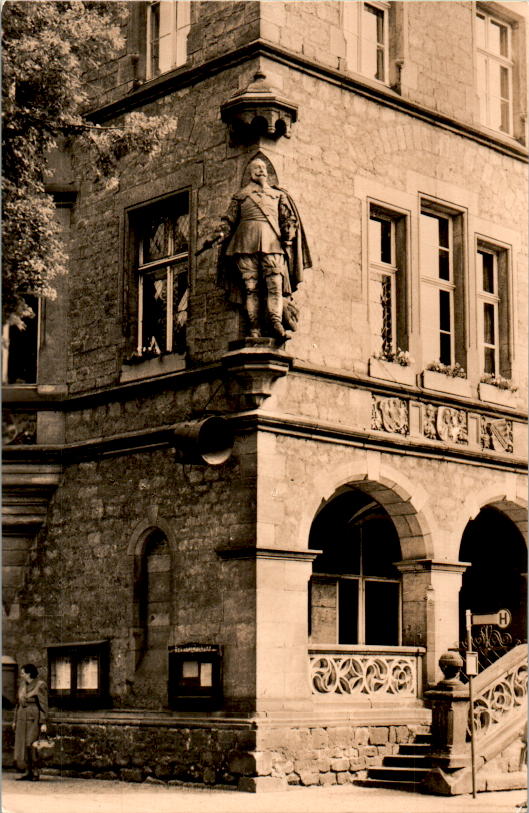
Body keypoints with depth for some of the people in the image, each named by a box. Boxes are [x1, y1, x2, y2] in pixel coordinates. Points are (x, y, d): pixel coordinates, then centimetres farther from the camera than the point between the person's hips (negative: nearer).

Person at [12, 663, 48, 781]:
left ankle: (35, 772, -2)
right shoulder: (22, 685, 12)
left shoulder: (40, 685, -9)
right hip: (22, 718, 7)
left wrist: (43, 723, -15)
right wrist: (15, 720, 16)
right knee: (23, 745, 4)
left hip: (35, 718, -7)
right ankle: (28, 772, 10)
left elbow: (44, 705, -11)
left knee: (32, 745, -10)